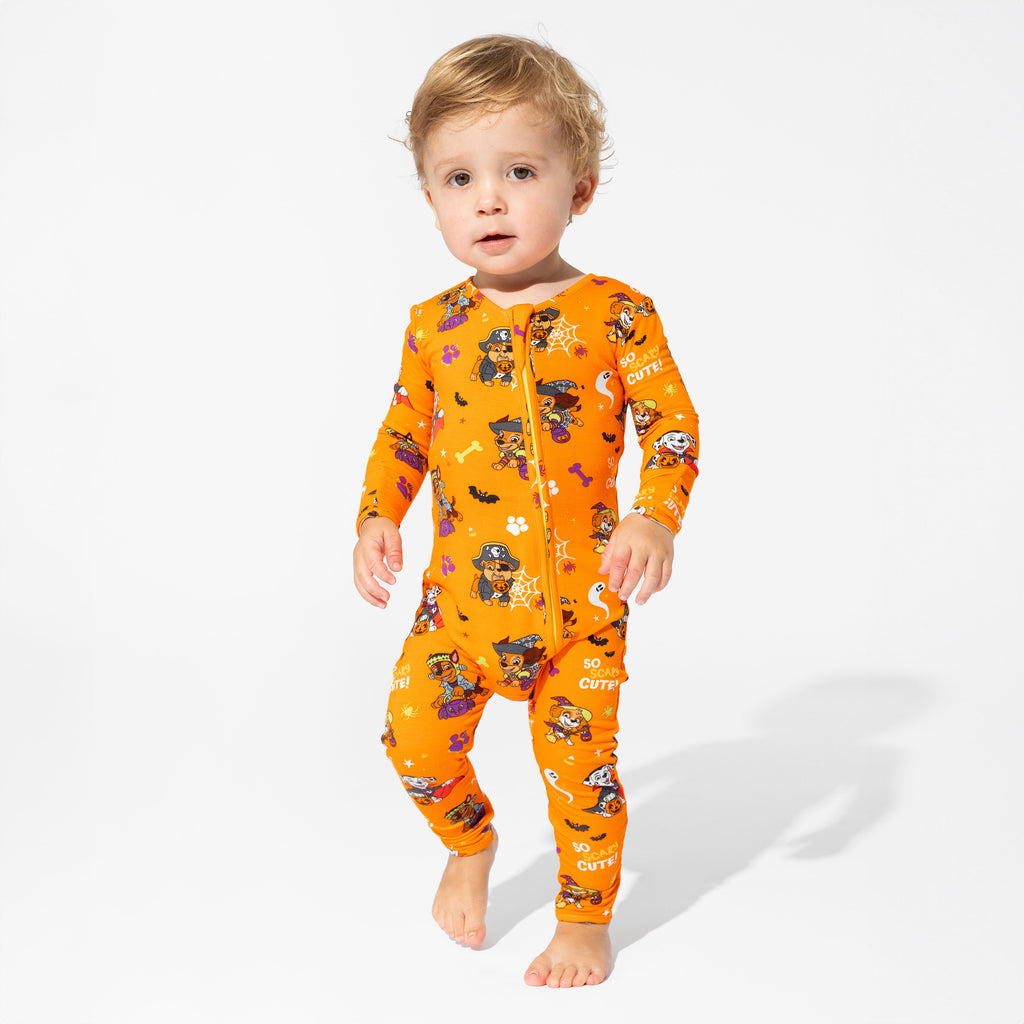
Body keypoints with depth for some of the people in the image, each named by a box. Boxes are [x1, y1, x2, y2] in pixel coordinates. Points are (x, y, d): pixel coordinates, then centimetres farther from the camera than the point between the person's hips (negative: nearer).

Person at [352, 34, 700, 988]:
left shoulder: (615, 312, -6)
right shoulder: (435, 325, 4)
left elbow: (672, 422, -5)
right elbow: (404, 433, 14)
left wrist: (654, 520, -19)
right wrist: (377, 520, 3)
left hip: (582, 595, -3)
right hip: (459, 591, 3)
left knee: (580, 762, 4)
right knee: (417, 738, 4)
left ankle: (585, 918, 27)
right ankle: (469, 845, 36)